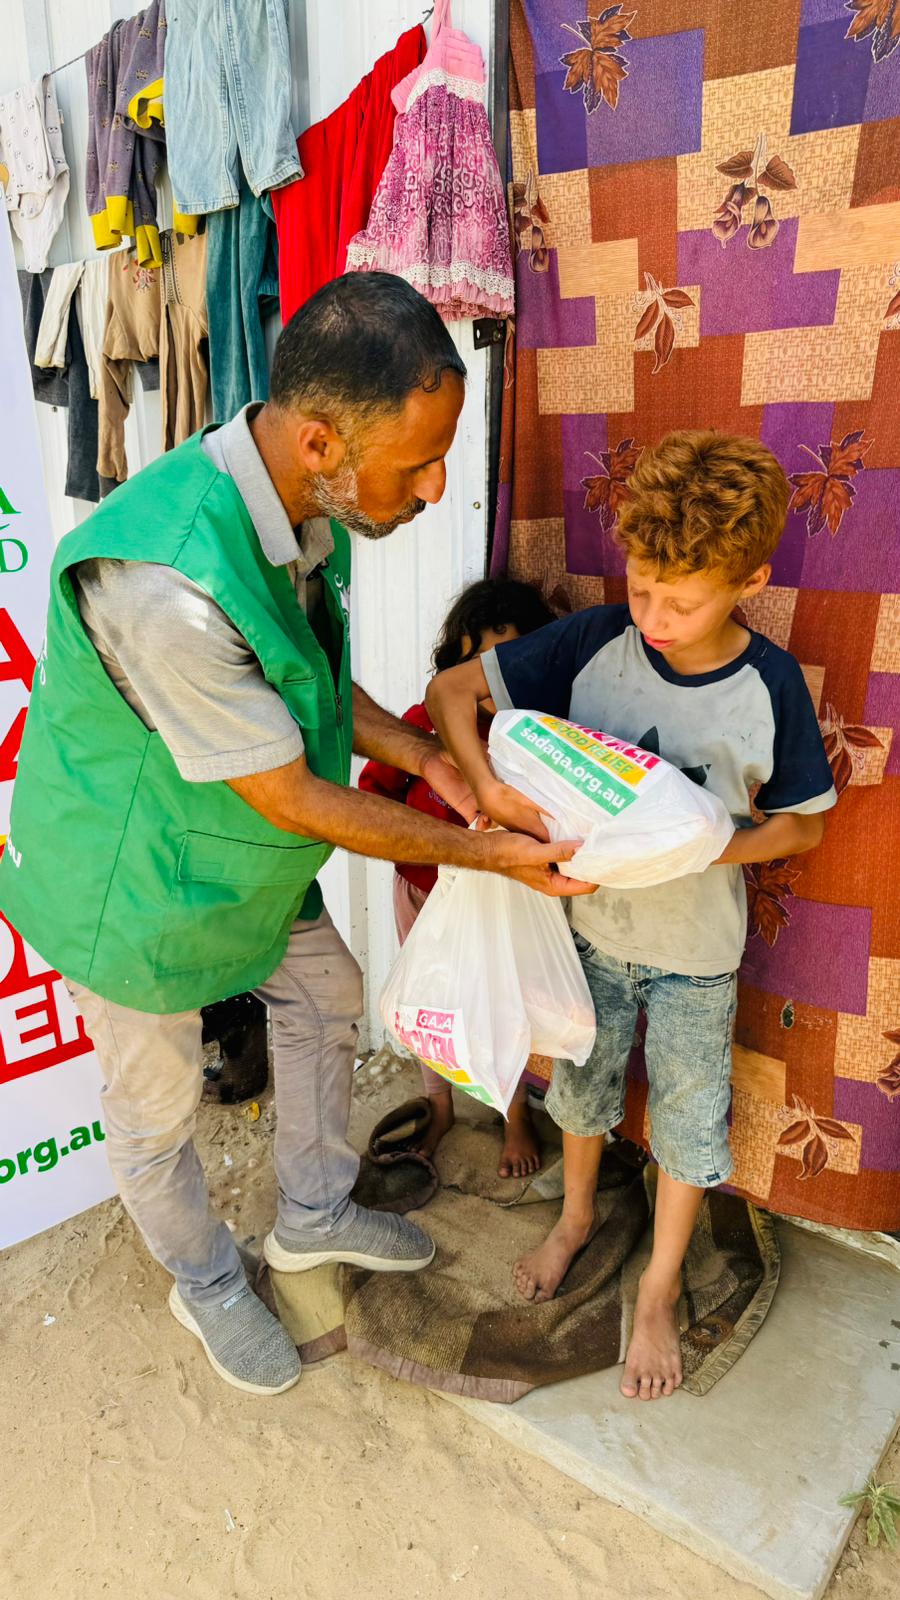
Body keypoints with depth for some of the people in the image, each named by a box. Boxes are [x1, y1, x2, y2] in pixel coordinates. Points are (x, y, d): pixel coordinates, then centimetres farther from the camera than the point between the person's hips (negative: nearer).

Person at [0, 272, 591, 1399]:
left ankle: (313, 1216, 47)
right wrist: (485, 852, -21)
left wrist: (418, 755, -8)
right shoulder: (168, 582, -40)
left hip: (246, 857, 8)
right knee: (158, 1105, 15)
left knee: (328, 999, 21)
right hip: (134, 884, -7)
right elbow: (291, 799, -29)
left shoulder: (310, 502, -12)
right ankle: (206, 1285, 46)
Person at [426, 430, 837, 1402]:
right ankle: (576, 1217, 53)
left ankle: (659, 1290, 41)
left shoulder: (769, 687, -18)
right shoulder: (595, 640, -17)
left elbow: (801, 824, -7)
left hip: (695, 949, -1)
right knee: (582, 1084, 23)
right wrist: (489, 787, -31)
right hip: (589, 923, 2)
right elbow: (452, 688, -13)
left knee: (687, 1122, 15)